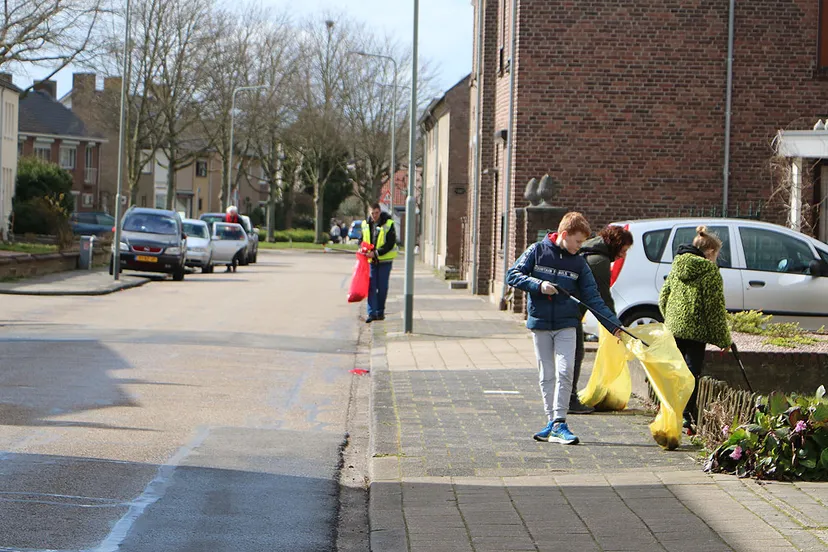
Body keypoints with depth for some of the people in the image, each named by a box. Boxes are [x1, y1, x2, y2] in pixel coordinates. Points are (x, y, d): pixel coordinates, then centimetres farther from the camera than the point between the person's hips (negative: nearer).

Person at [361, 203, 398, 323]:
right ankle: (372, 312, -6)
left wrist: (376, 253, -19)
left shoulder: (388, 224, -7)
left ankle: (380, 312, 15)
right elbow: (362, 240, 16)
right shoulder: (366, 225, 6)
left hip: (384, 260, -3)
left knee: (382, 287, 4)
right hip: (371, 260, 3)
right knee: (371, 286, -4)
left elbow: (390, 243, -12)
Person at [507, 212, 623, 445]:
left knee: (565, 371, -13)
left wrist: (614, 324, -3)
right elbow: (513, 275, -4)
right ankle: (551, 421, 14)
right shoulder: (537, 251, -1)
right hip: (540, 323, 0)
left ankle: (559, 424, -12)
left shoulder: (579, 263, 4)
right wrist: (539, 285, -18)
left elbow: (592, 297, 4)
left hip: (566, 324, 1)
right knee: (547, 375, 6)